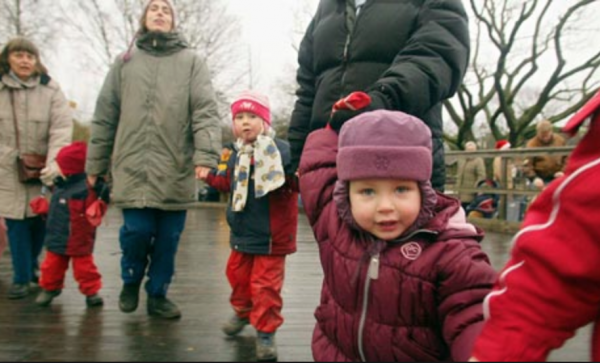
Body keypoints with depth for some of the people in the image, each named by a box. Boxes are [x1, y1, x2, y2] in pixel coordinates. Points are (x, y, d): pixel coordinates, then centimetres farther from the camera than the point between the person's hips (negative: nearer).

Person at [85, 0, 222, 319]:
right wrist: (95, 164, 11)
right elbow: (105, 116, 13)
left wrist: (206, 154, -18)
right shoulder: (125, 61, 14)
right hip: (133, 167, 1)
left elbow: (206, 111, -4)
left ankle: (158, 294, 25)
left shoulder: (191, 61, 8)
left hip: (175, 169, 0)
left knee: (168, 237, 5)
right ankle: (131, 280, 25)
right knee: (137, 230, -5)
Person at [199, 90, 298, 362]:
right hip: (242, 233, 7)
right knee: (237, 275, 22)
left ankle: (265, 332, 20)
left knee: (265, 285, 1)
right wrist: (210, 175, 16)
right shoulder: (237, 155, 7)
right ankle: (242, 311, 49)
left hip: (270, 237, -6)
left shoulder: (281, 151, -17)